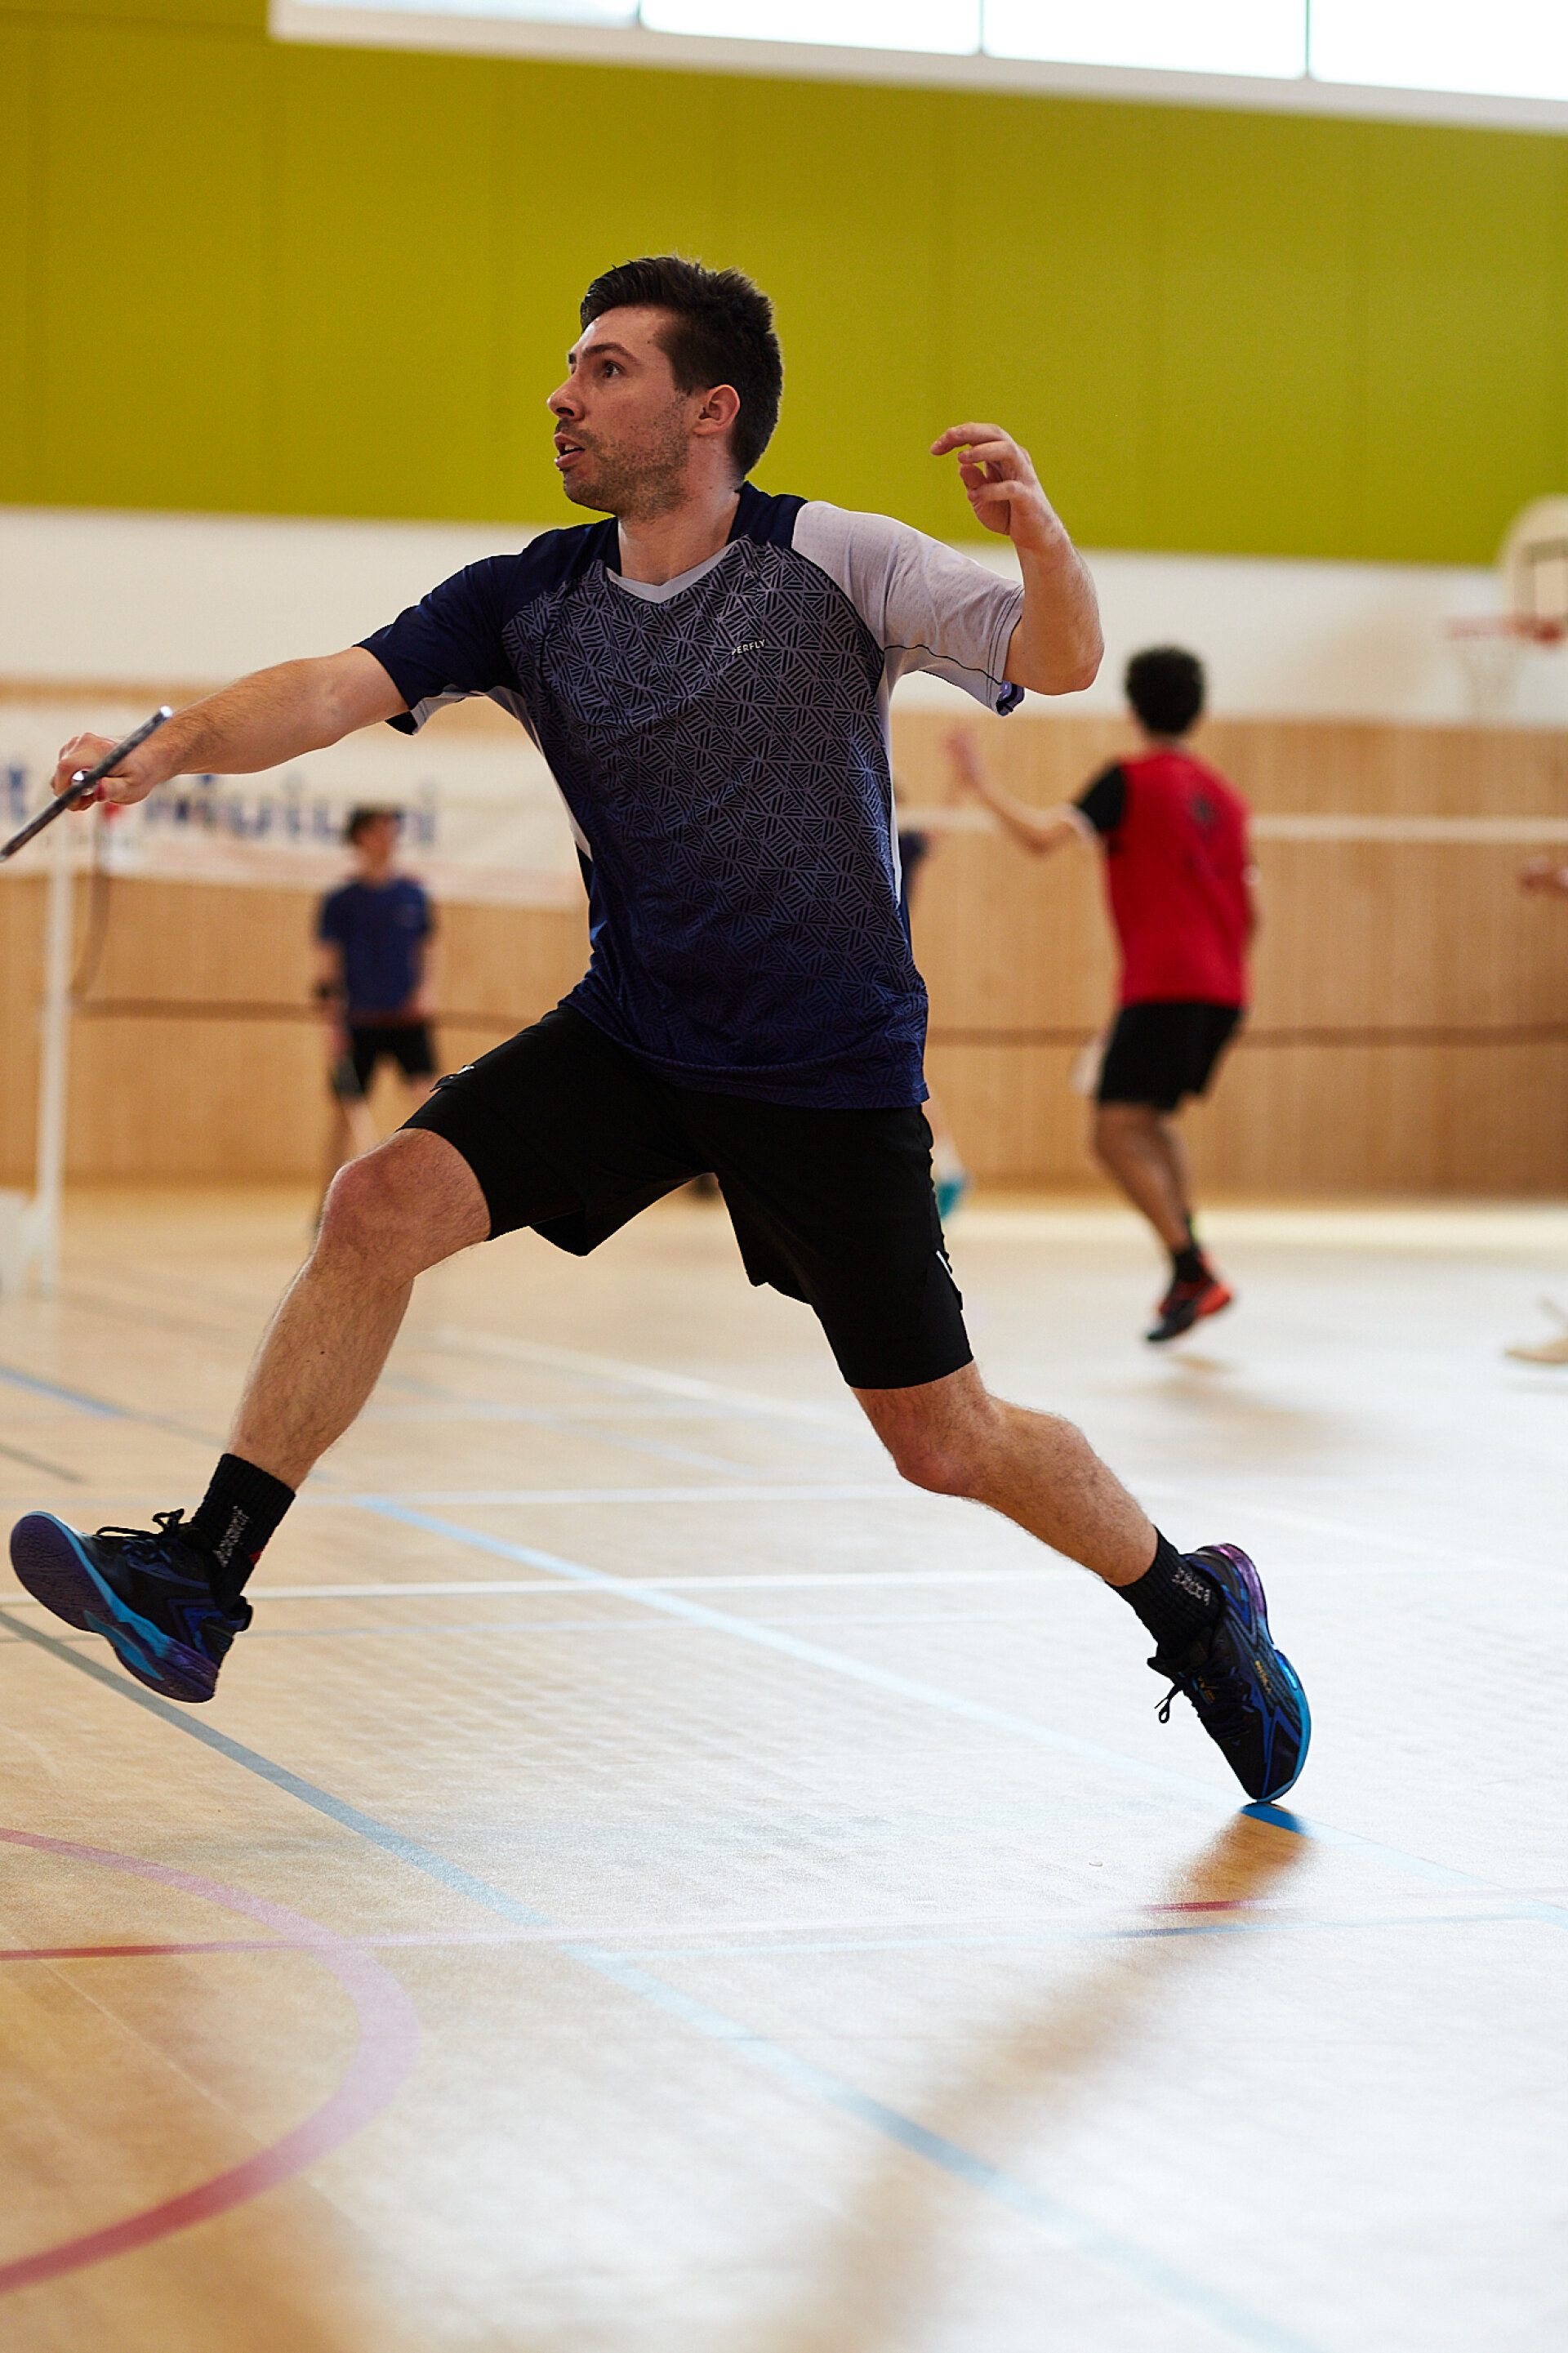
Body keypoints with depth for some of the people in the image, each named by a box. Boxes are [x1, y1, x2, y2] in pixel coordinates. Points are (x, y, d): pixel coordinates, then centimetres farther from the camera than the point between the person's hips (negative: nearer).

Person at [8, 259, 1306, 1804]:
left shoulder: (833, 564, -10)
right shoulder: (528, 603, -1)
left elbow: (1058, 663, -15)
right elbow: (335, 690, -12)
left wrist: (1036, 533, -36)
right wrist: (171, 745, -31)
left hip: (833, 1072, -4)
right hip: (628, 1037, 4)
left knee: (943, 1442, 1)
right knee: (381, 1206, -16)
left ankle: (1198, 1609, 26)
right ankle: (198, 1586, -12)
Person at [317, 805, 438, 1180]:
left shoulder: (413, 894, 9)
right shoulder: (340, 902, 0)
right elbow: (327, 968, -2)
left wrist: (425, 991, -1)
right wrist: (332, 1025, -10)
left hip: (408, 1019, 2)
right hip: (359, 1022, -2)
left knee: (427, 1094, -15)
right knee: (347, 1111, 1)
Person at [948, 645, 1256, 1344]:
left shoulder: (1131, 780, -4)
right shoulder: (1223, 796, 17)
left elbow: (1043, 837, -15)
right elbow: (1248, 912, 21)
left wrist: (982, 784, -2)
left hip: (1163, 987, -8)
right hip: (1223, 988, 8)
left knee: (1115, 1134, -10)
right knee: (1153, 1121, 22)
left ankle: (1195, 1273, -22)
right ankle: (1188, 1273, 10)